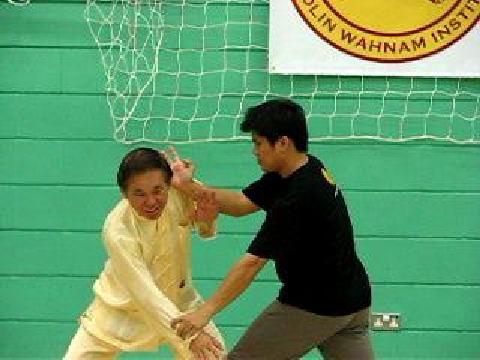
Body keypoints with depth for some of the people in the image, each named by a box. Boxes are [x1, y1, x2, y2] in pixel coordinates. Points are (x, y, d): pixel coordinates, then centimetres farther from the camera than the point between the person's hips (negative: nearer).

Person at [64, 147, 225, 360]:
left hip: (177, 299, 3)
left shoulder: (181, 190, -22)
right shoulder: (116, 230, -33)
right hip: (121, 309, -3)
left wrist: (206, 220, -28)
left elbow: (206, 232, -3)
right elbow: (145, 294, -35)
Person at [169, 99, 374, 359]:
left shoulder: (297, 197, -25)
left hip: (314, 306, -9)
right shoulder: (308, 168, 2)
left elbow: (253, 261, -26)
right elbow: (242, 204, 3)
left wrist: (206, 311, -24)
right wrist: (189, 186, -7)